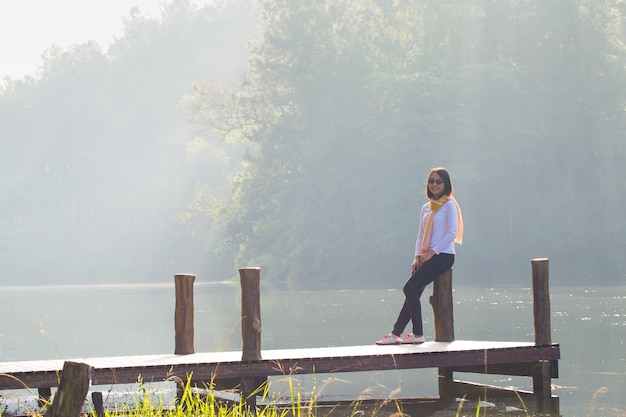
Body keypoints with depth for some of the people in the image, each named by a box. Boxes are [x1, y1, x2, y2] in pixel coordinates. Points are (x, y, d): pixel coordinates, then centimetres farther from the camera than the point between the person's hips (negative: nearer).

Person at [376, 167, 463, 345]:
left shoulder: (449, 205, -3)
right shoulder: (426, 208, 19)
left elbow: (452, 233, -12)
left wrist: (432, 253, -14)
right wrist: (417, 257, 3)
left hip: (443, 256, -7)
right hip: (427, 257, 7)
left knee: (410, 288, -16)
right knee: (412, 291, -4)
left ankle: (418, 334, -11)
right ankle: (396, 333, -5)